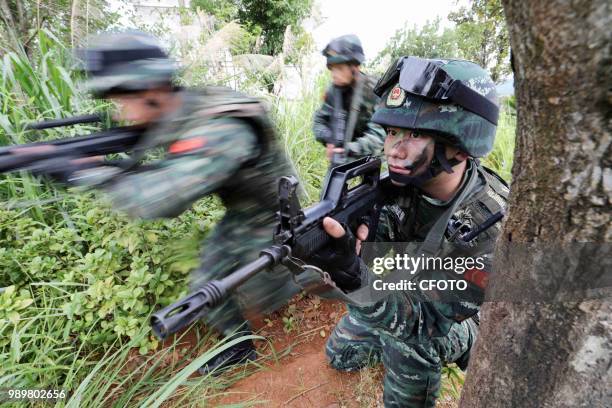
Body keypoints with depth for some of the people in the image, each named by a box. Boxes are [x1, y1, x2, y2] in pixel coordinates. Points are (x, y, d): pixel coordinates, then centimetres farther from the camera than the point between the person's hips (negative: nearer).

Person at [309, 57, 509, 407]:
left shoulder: (493, 227, -38)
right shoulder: (398, 184, -23)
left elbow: (426, 325, -36)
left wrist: (352, 274, -53)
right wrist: (315, 233, -41)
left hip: (448, 324, -3)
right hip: (394, 296, 3)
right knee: (340, 356, 12)